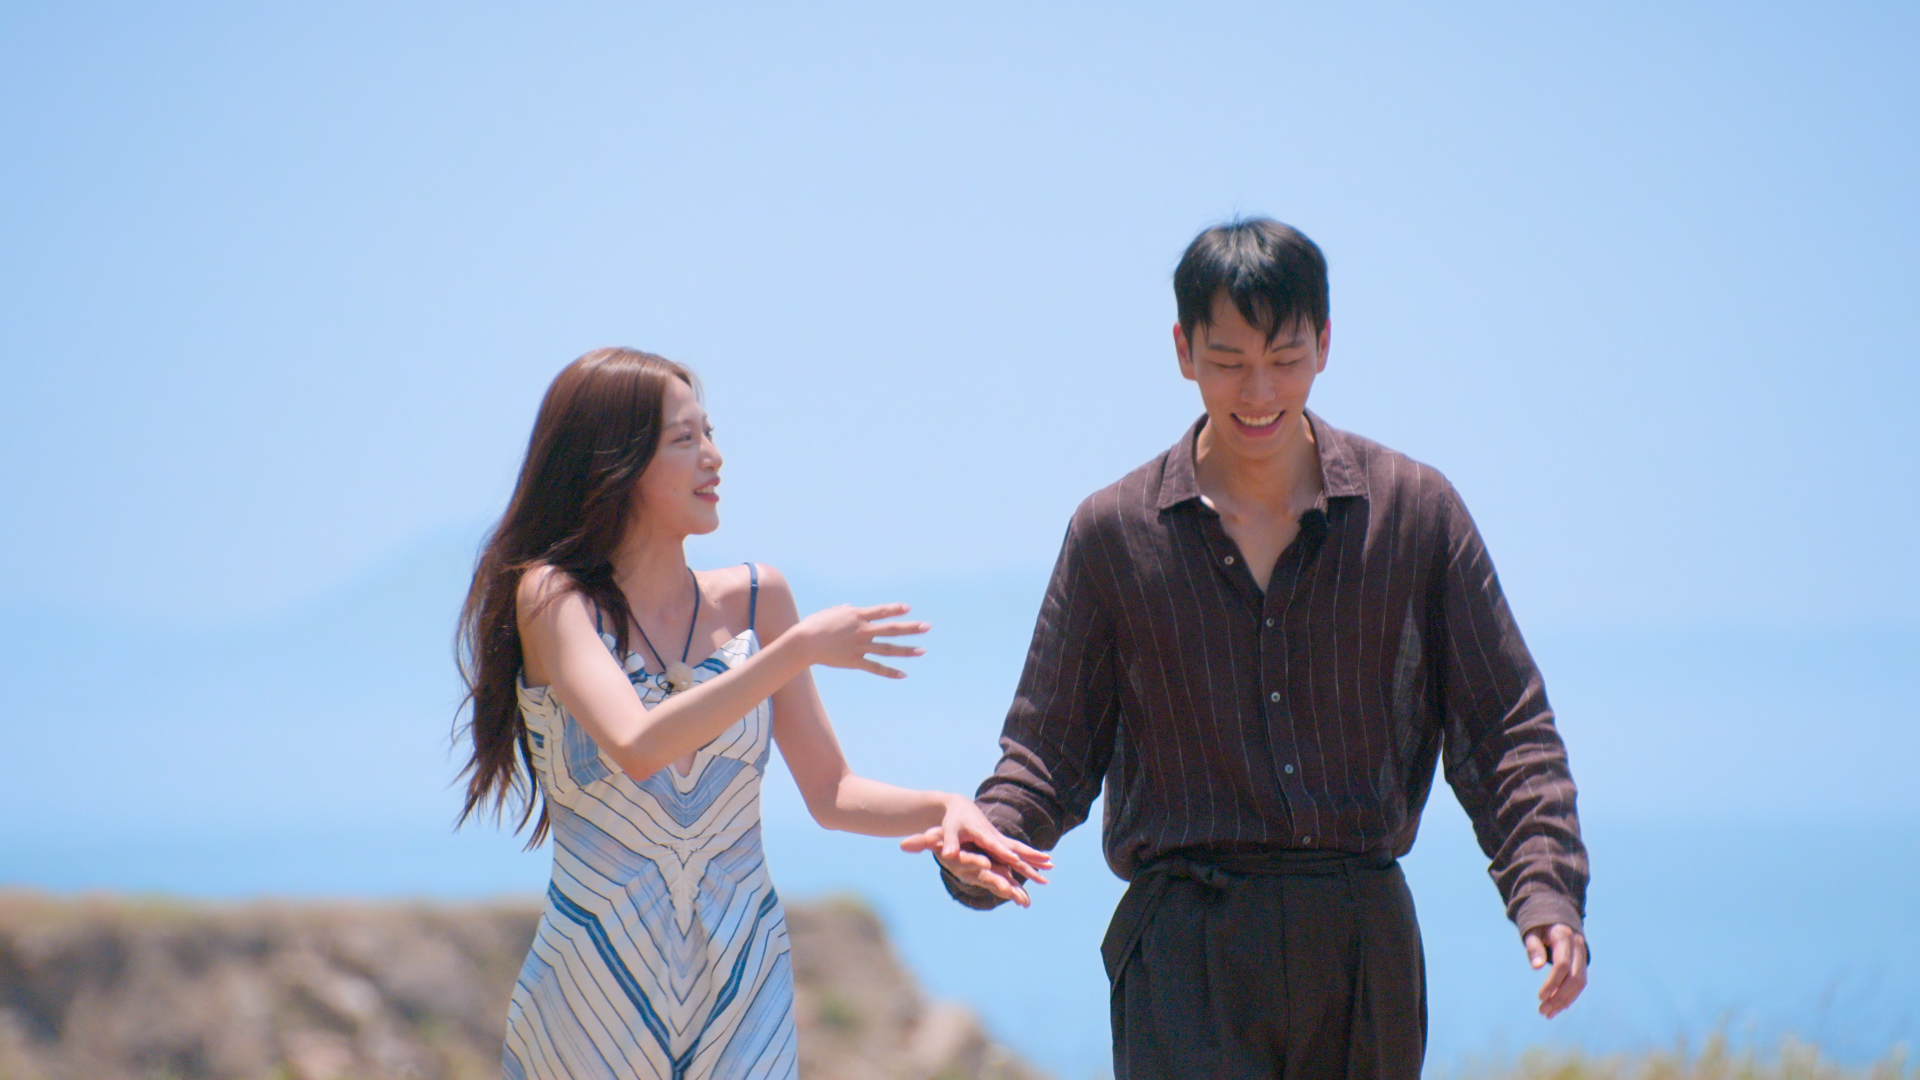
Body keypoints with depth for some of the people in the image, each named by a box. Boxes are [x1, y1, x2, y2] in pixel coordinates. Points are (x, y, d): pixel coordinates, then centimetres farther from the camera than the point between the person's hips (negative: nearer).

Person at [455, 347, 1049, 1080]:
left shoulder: (753, 599, 5)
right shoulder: (553, 598, -7)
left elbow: (829, 792, 8)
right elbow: (636, 746, -24)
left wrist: (943, 808, -10)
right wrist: (798, 649, -26)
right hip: (592, 990, -3)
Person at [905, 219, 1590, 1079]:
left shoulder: (1416, 510, 7)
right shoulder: (1114, 533, 6)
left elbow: (1502, 726, 8)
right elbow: (1052, 744, 10)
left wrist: (1545, 890, -8)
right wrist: (985, 846, -12)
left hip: (1366, 948, 2)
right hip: (1189, 951, -2)